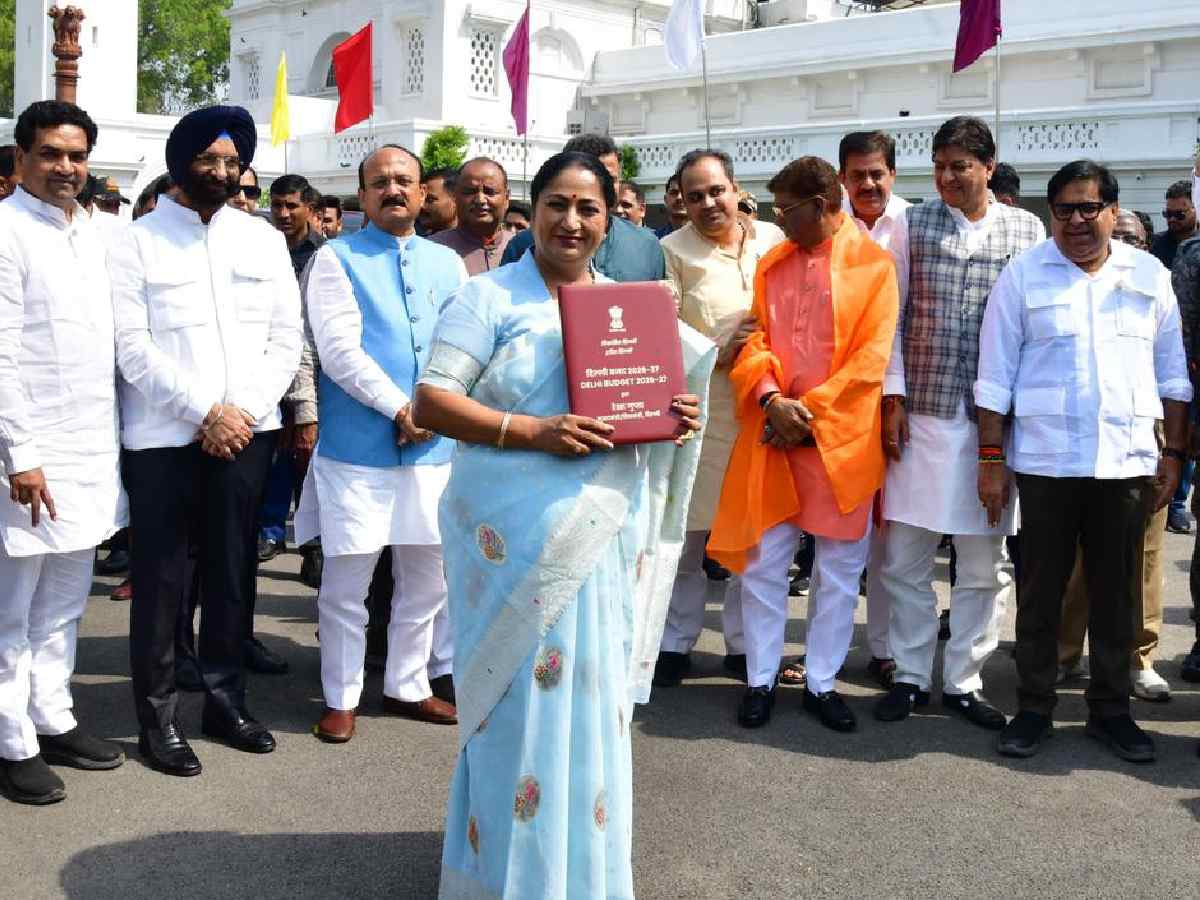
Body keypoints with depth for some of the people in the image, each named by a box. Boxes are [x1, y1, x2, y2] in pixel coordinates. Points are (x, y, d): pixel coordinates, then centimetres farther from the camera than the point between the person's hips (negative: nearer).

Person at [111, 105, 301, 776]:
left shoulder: (264, 239, 10)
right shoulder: (139, 241, 1)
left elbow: (287, 338, 6)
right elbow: (133, 347, -7)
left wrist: (243, 411, -6)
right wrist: (206, 411, -13)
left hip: (246, 431, 3)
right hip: (164, 436, -3)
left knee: (233, 571, 10)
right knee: (162, 579, 1)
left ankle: (226, 699, 22)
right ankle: (158, 715, 12)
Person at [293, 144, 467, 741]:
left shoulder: (447, 262, 12)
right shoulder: (337, 259, -1)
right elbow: (339, 349, -12)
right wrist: (399, 409, -15)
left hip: (434, 446, 5)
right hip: (357, 446, -4)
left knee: (427, 577, 13)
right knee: (346, 581, 2)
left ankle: (407, 686, 29)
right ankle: (340, 699, 16)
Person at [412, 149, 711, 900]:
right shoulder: (492, 297, -5)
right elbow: (432, 401, -11)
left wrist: (678, 415, -4)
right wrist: (530, 432, -21)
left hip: (605, 536, 5)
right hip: (517, 534, -5)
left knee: (592, 697, 13)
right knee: (522, 700, 0)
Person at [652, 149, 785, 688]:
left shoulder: (773, 241, 7)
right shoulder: (672, 252, -1)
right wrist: (720, 353, -16)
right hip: (697, 412, -3)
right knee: (686, 533, 5)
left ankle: (743, 643, 22)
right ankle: (675, 643, 18)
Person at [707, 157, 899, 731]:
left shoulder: (874, 263, -2)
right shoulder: (771, 263, 11)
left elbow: (873, 353, -8)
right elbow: (754, 339, 6)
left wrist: (811, 409, -13)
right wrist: (772, 399, -12)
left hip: (840, 437, -3)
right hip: (770, 434, 3)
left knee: (839, 569, 6)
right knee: (762, 562, 4)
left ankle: (822, 683, 18)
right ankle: (760, 679, 17)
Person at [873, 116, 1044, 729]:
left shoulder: (1026, 230, 6)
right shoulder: (912, 224, 5)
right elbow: (892, 316, 3)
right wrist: (893, 397, -4)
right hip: (921, 413, 0)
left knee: (984, 565, 7)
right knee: (904, 558, 3)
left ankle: (963, 681, 20)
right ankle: (911, 675, 18)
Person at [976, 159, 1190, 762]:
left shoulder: (1150, 276, 8)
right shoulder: (1023, 276, 1)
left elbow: (1171, 373, 12)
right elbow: (995, 375, -1)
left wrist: (1173, 453, 7)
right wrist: (991, 458, -5)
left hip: (1127, 463, 2)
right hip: (1045, 462, -2)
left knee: (1117, 593, 10)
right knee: (1040, 592, 6)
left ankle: (1110, 709, 22)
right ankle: (1033, 707, 17)